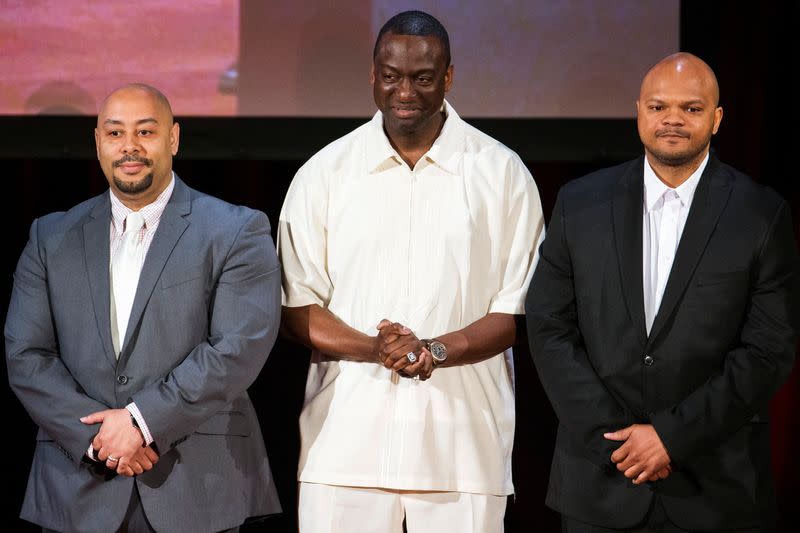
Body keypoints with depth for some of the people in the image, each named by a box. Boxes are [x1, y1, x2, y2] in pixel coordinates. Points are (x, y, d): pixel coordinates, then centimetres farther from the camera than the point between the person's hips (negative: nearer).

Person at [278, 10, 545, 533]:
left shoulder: (502, 172, 5)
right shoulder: (324, 173, 7)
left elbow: (518, 309, 3)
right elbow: (297, 308, 6)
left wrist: (437, 350, -14)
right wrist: (373, 349, -12)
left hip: (462, 443, 0)